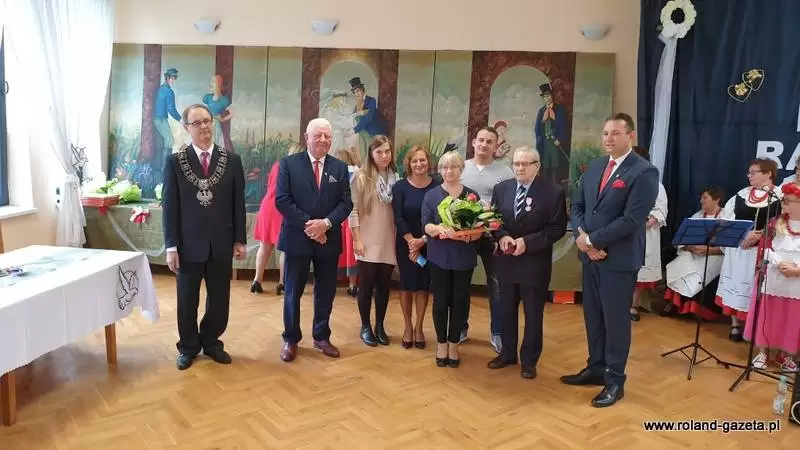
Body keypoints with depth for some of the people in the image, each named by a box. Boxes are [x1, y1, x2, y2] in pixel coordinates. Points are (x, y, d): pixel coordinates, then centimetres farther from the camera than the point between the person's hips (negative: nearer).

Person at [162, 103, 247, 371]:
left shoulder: (232, 160, 2)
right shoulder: (175, 161, -2)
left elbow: (238, 203, 4)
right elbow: (169, 205, -3)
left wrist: (240, 239, 1)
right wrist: (171, 246, -7)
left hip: (222, 243, 1)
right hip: (189, 243, -1)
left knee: (219, 299, 10)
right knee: (187, 300, 11)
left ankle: (211, 343, 31)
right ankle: (188, 347, 30)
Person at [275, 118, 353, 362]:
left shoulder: (340, 167, 6)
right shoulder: (289, 163, -2)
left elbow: (346, 203, 0)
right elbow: (282, 200, -9)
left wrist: (326, 223, -16)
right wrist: (307, 225, -17)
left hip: (329, 239, 3)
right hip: (298, 238, -2)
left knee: (326, 293, 12)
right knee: (293, 292, 8)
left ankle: (322, 337, 28)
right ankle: (291, 339, 23)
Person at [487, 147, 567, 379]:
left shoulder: (554, 192, -10)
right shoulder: (501, 189, 4)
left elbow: (558, 228, -11)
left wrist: (528, 242, -20)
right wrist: (501, 236, -13)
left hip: (535, 262, -4)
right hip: (506, 260, 4)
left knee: (533, 314, 8)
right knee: (506, 310, 16)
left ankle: (529, 360, 23)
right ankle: (507, 353, 33)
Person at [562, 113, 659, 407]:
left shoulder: (644, 172, -12)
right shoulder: (594, 167, 10)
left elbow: (631, 219, -20)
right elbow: (577, 206, 10)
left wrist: (592, 241, -16)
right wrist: (582, 236, -9)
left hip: (619, 258, -6)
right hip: (590, 255, 7)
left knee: (615, 319, 4)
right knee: (593, 316, 15)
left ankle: (615, 380, 19)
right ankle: (596, 369, 31)